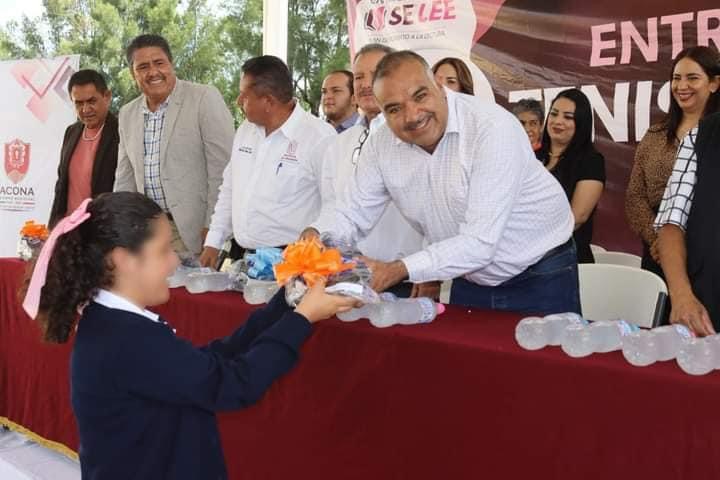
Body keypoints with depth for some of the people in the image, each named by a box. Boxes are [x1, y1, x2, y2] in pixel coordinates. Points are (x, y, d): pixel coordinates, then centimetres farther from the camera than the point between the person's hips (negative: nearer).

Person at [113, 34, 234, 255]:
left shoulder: (205, 99, -7)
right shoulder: (128, 114, 13)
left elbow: (222, 168, -10)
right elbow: (125, 179, 19)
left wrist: (212, 228, -14)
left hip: (194, 229, -5)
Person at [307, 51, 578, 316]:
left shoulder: (493, 127, -29)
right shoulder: (381, 144, -10)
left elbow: (480, 243, -34)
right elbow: (353, 216, -2)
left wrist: (398, 271, -41)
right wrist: (314, 236, -24)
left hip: (540, 281, -4)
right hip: (470, 281, 5)